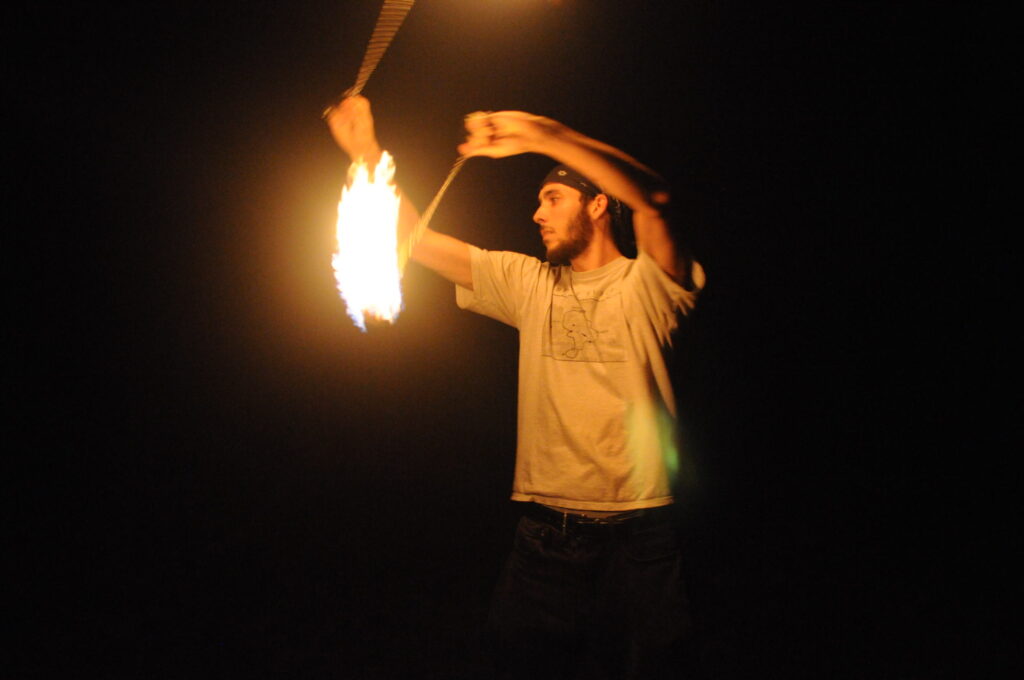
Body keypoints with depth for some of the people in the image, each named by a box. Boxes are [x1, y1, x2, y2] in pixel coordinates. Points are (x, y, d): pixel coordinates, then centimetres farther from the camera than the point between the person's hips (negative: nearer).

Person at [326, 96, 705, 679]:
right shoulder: (528, 282, 14)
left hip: (637, 535, -3)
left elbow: (653, 198, -20)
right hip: (545, 535, 4)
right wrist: (366, 151, 2)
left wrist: (538, 134, -22)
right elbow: (416, 238, 12)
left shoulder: (643, 285, 0)